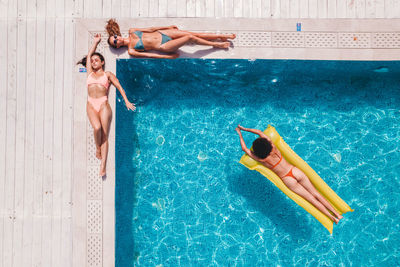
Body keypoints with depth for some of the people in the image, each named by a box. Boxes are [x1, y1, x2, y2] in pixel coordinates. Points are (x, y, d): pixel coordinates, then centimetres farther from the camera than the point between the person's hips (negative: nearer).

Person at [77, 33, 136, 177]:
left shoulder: (108, 74, 14)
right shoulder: (90, 73, 22)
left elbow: (119, 86, 9)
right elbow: (88, 56, 24)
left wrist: (126, 101, -2)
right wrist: (96, 42, 30)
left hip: (104, 105, -2)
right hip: (91, 105, 2)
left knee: (104, 135, -9)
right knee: (97, 127, -27)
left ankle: (103, 165, -12)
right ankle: (97, 148, 1)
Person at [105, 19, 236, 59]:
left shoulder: (131, 32, 7)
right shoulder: (131, 51, -8)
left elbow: (150, 29, 11)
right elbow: (149, 55, -10)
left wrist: (168, 26, 13)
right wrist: (169, 57, -12)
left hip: (161, 33, 5)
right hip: (162, 46, -5)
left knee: (192, 33, -3)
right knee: (190, 37, -16)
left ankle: (222, 36, 9)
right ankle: (216, 44, 3)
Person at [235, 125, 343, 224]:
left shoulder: (261, 159, -16)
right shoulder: (273, 147, -9)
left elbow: (244, 148, -4)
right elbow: (260, 132, 2)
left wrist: (239, 133, 8)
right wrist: (244, 128, 11)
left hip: (288, 181, -3)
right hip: (295, 172, 3)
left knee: (312, 199, 5)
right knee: (316, 194, 8)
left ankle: (332, 217, 9)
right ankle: (337, 213, 12)